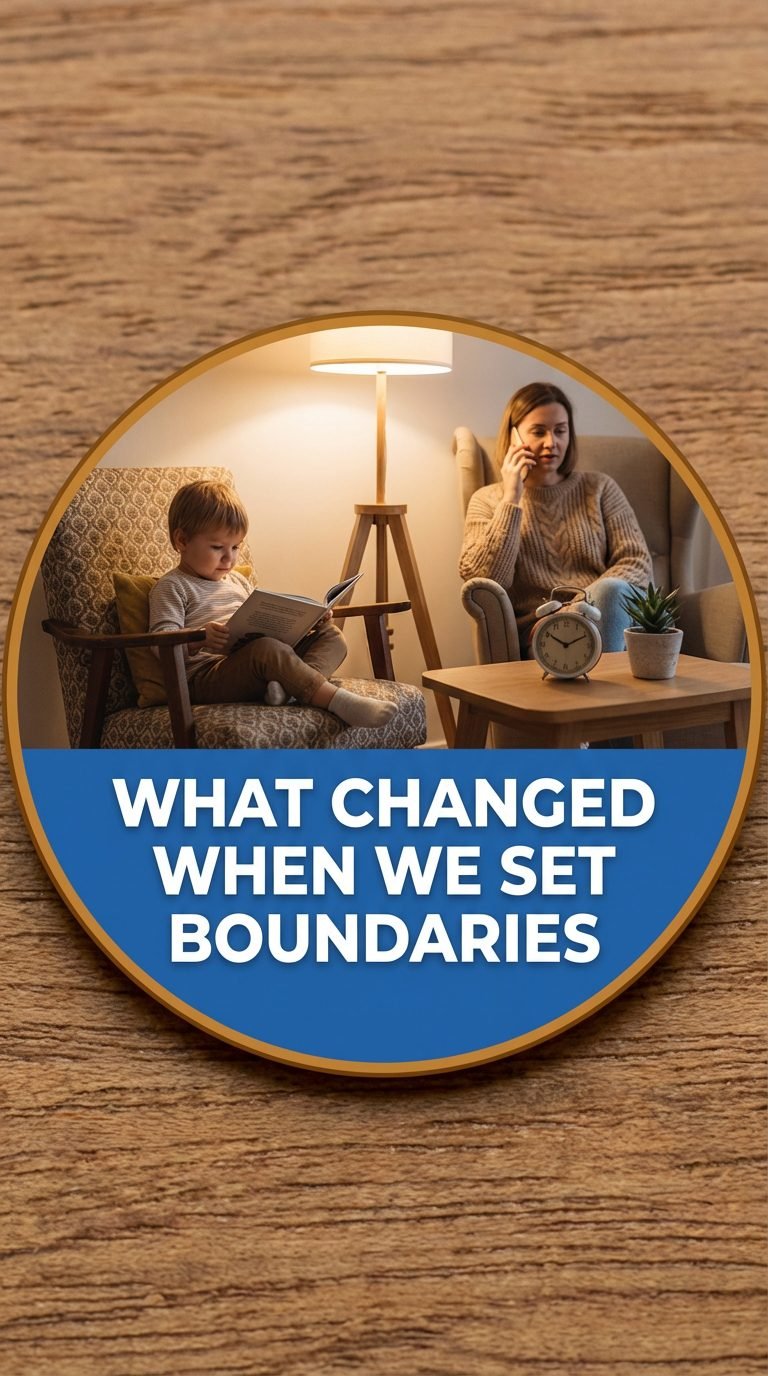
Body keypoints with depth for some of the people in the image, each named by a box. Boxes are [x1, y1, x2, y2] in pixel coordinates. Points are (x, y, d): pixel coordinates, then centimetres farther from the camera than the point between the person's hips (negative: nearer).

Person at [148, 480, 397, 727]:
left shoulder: (237, 581, 26)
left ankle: (288, 685, -32)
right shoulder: (172, 587, 2)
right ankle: (338, 701, -40)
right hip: (207, 677, -8)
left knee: (331, 636, -1)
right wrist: (199, 639, -33)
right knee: (268, 648, -37)